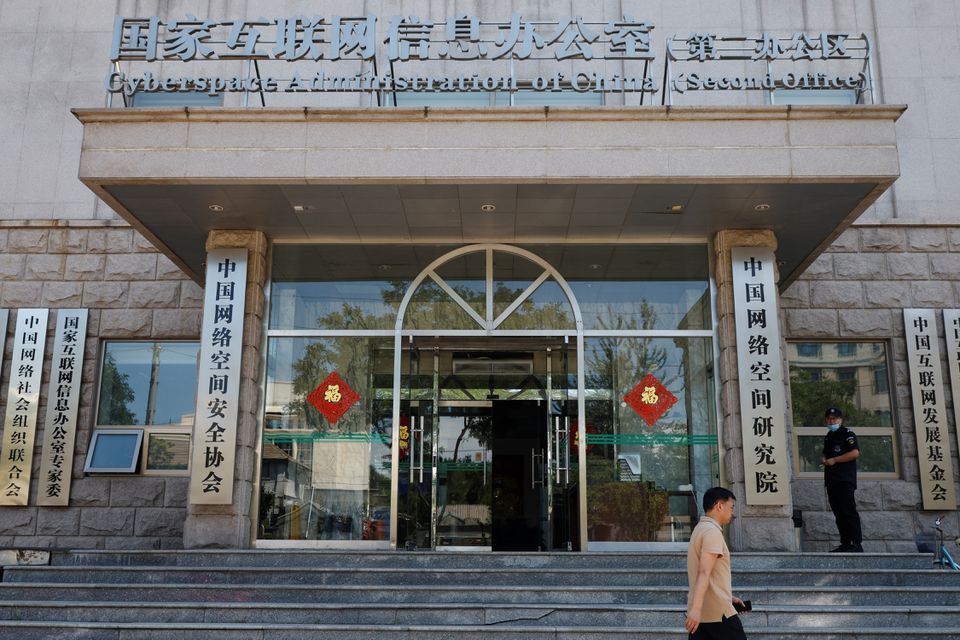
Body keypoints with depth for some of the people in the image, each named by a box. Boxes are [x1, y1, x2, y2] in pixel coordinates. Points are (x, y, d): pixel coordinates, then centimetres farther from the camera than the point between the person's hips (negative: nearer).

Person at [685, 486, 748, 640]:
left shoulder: (700, 529, 18)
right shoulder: (712, 531, -13)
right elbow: (704, 573, -24)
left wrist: (729, 597, 30)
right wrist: (696, 608, -31)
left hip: (700, 612, 9)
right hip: (717, 611, -9)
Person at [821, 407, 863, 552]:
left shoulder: (847, 434, -4)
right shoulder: (828, 436, 20)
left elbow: (855, 453, -17)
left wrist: (834, 460, -16)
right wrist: (824, 459, 10)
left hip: (845, 480, -8)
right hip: (831, 480, 8)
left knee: (849, 511, -10)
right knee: (838, 513, 8)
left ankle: (857, 544, -9)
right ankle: (845, 544, 11)